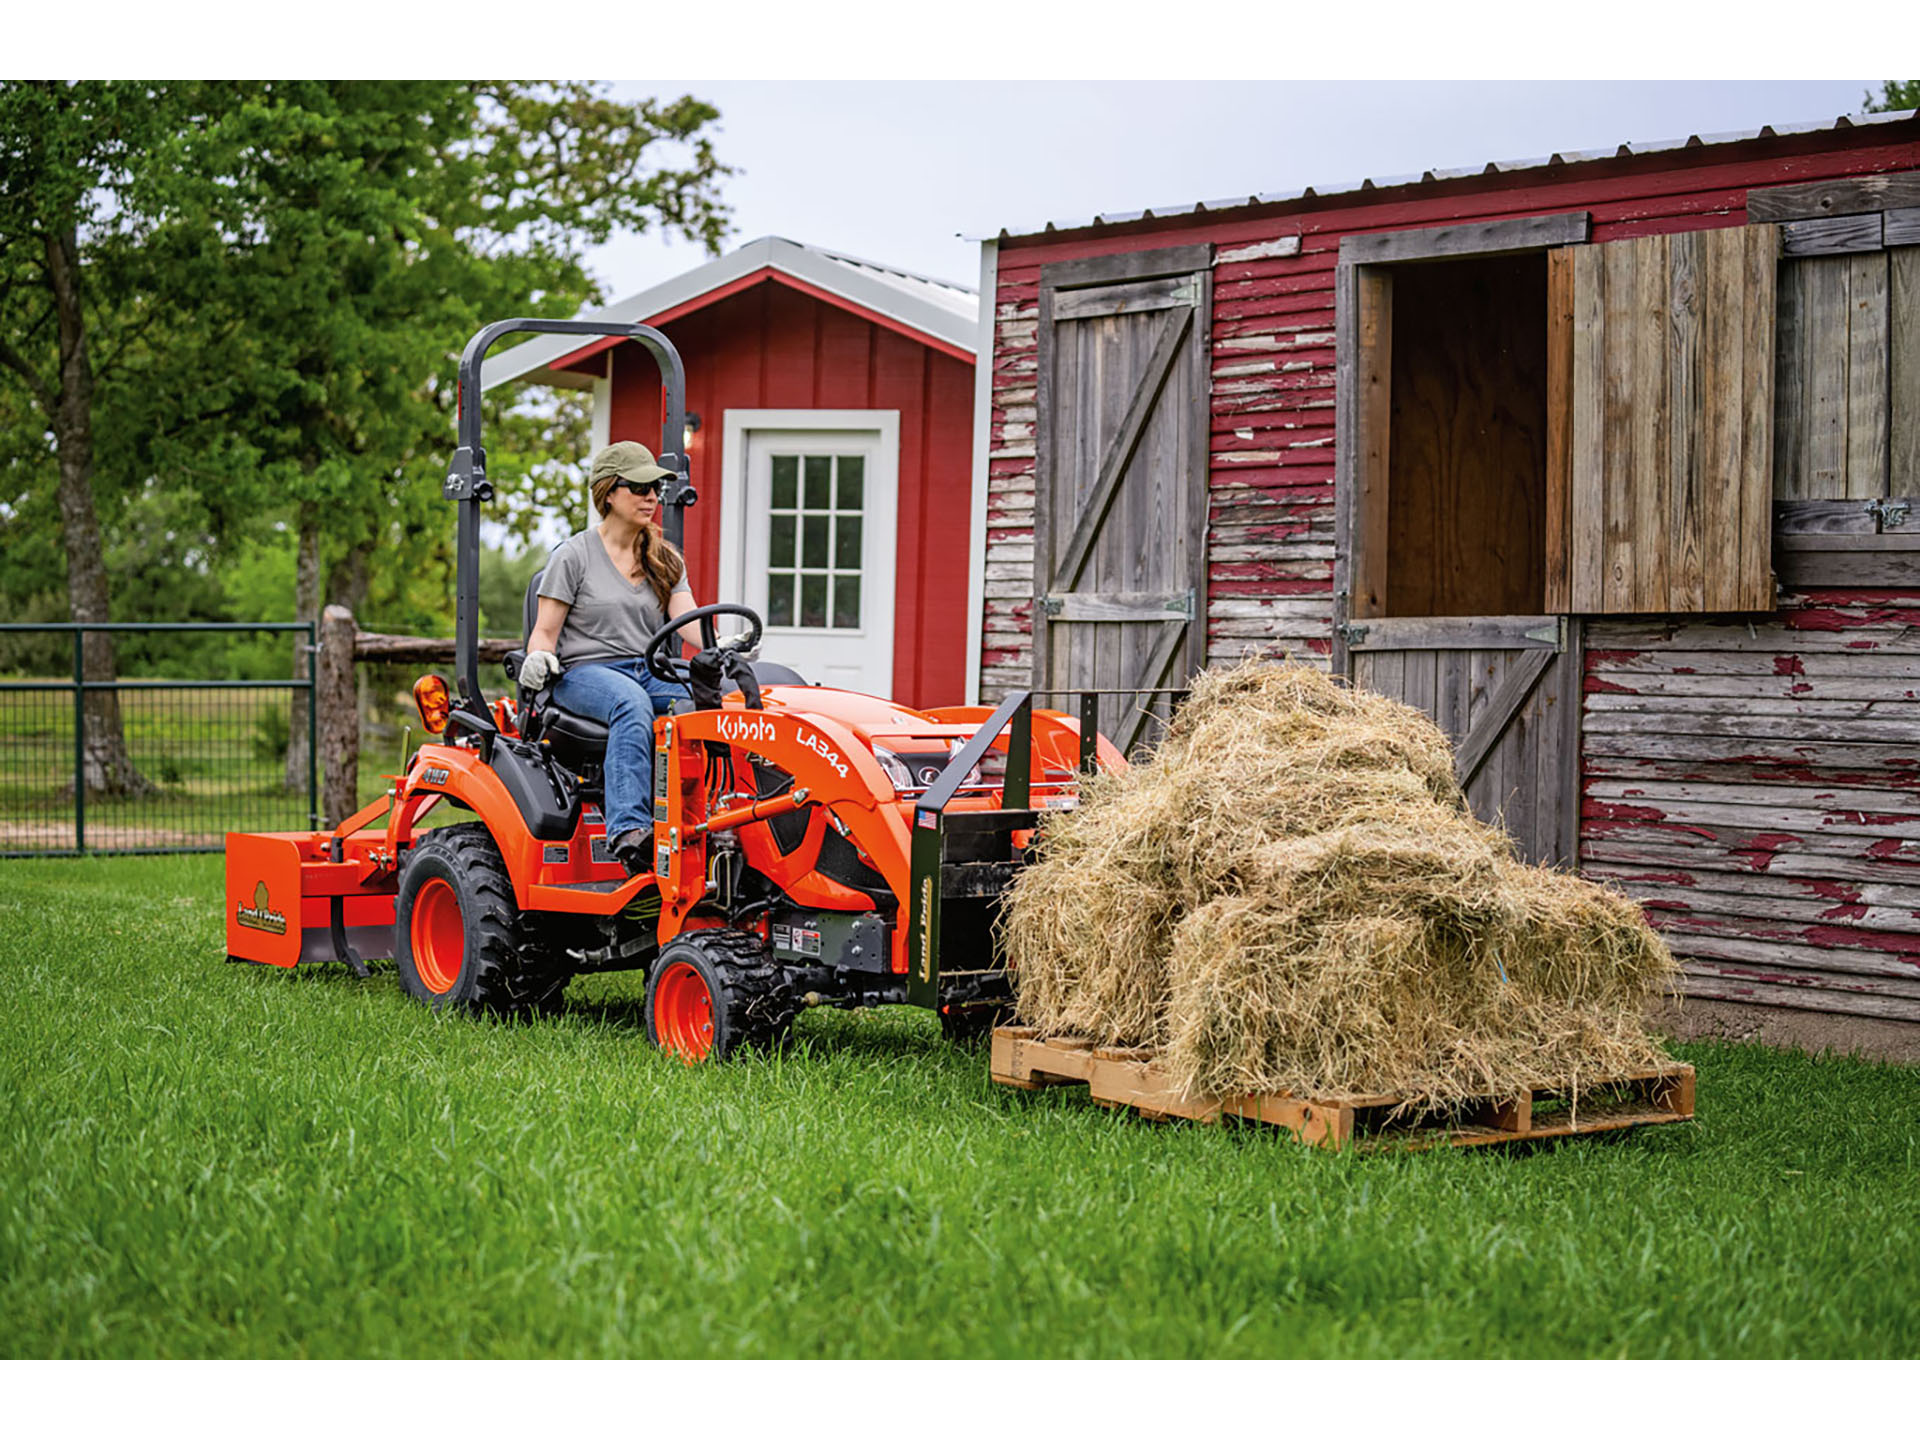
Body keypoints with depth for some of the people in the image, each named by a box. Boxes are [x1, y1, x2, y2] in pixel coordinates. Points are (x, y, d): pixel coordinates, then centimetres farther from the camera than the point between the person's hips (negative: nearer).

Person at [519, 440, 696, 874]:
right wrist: (538, 658, -22)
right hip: (584, 673, -4)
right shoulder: (573, 555, 4)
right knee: (631, 702, -39)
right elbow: (545, 631, 3)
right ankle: (627, 830, -49)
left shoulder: (666, 560, 17)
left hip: (649, 671, 4)